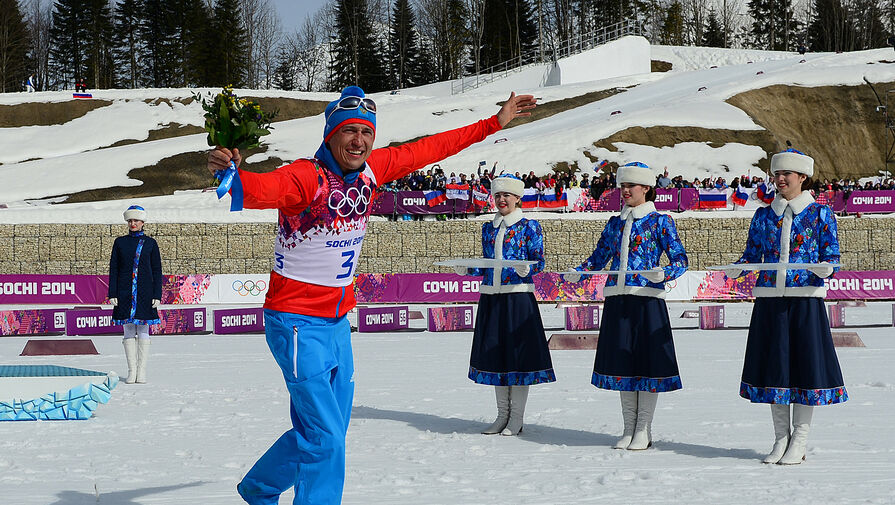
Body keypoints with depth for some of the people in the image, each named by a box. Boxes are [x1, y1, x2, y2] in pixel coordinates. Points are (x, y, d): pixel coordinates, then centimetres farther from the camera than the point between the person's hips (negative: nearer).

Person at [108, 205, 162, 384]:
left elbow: (157, 271, 4)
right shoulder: (120, 242, 8)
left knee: (143, 332, 0)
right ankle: (131, 371, 6)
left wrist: (157, 295, -3)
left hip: (144, 294, -1)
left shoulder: (150, 243, 5)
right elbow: (113, 269, 7)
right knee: (129, 331, 2)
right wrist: (112, 294, -1)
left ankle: (142, 371, 4)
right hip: (125, 294, 1)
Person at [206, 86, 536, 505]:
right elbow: (263, 189, -41)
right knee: (324, 438, -10)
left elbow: (428, 149, 12)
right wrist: (230, 173, -64)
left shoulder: (370, 170, 0)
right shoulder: (305, 177, -21)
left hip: (337, 321, 8)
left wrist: (495, 123, 18)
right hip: (298, 323, -8)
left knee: (327, 432, 17)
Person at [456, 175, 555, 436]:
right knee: (494, 353, 7)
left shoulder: (529, 227, -1)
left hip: (518, 296, -5)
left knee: (518, 352, -3)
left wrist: (525, 270, -24)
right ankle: (502, 415, 17)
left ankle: (517, 417, 5)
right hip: (490, 297, 5)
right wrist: (467, 270, 1)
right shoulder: (488, 228, 14)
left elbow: (539, 262, -4)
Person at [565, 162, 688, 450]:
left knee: (647, 361, -2)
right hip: (617, 299, 5)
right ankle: (629, 429, 16)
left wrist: (664, 274, -25)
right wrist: (577, 274, 2)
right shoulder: (615, 223, 15)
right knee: (621, 362, 7)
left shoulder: (660, 221, 0)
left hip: (647, 299, -5)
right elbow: (599, 257, 19)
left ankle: (644, 431, 7)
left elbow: (680, 259, -5)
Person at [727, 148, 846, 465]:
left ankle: (799, 442, 5)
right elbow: (752, 255, 14)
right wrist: (736, 269, -7)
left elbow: (832, 256, 1)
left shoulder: (820, 214, 3)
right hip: (770, 299, 3)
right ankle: (780, 439, 16)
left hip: (805, 299, -3)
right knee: (773, 364, 5)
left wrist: (825, 268, -21)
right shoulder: (763, 216, 12)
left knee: (804, 362, -3)